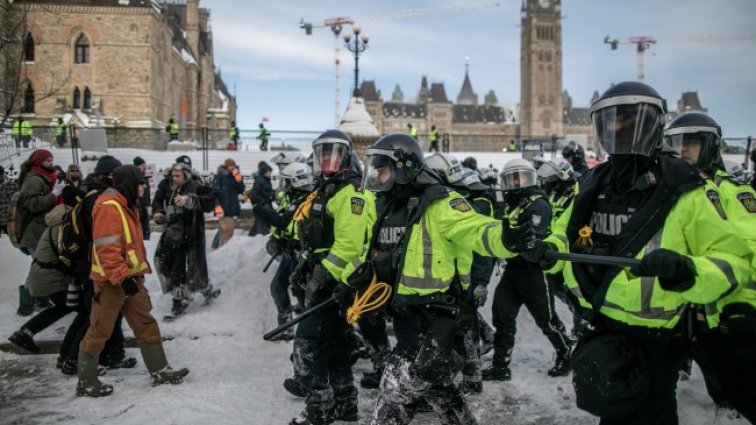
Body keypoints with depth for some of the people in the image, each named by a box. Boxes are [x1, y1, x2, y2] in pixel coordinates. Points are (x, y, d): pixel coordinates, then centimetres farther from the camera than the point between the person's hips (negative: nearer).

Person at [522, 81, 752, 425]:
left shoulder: (682, 192, -15)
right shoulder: (594, 185, 3)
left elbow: (733, 259, -15)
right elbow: (566, 235, 18)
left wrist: (687, 271, -35)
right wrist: (548, 251, -5)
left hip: (655, 338, -5)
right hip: (603, 328, 5)